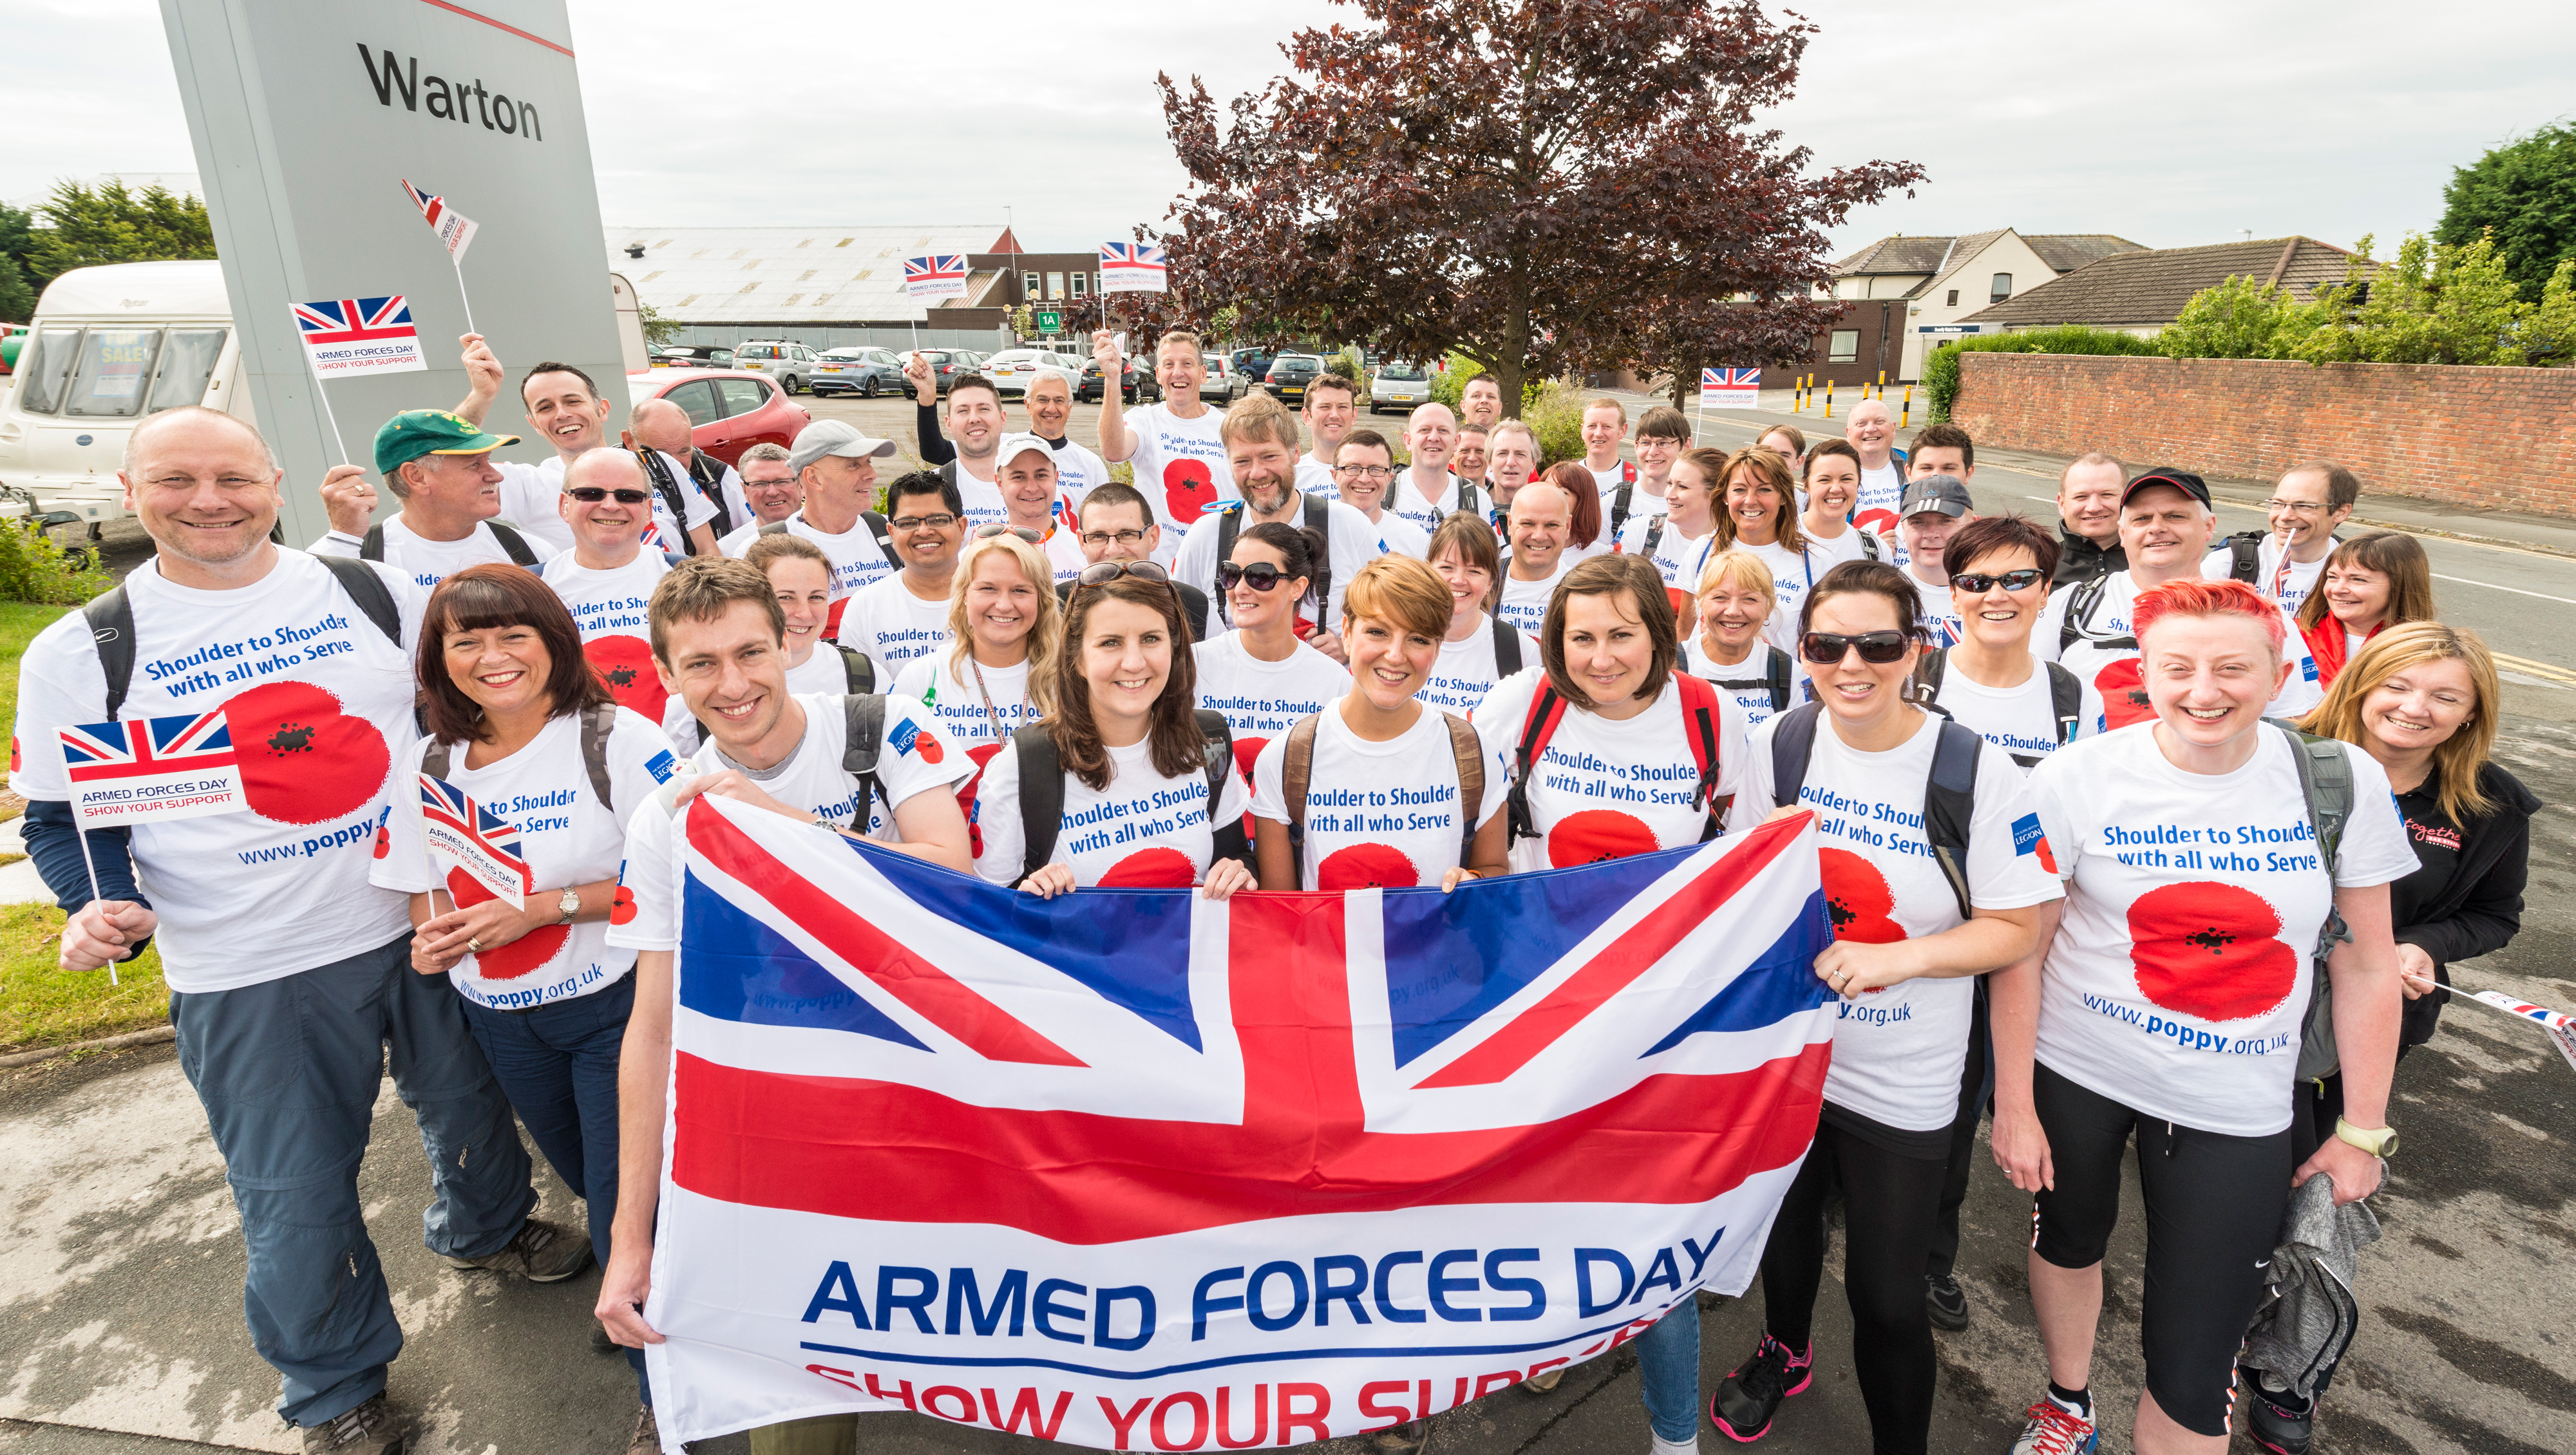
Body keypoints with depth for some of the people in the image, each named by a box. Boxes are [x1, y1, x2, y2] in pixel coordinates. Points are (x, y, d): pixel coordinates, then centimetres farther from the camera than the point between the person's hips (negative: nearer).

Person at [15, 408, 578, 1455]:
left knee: (471, 1104, 23)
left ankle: (486, 1227, 55)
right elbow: (64, 818, 2)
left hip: (432, 923, 2)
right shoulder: (82, 653, -4)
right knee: (296, 1199, 11)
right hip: (252, 976, -2)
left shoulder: (375, 594, -1)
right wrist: (103, 911, -18)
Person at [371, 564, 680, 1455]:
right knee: (589, 1182, 25)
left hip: (615, 1004, -6)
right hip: (501, 1021, 6)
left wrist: (546, 907, -25)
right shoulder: (430, 763, 0)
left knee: (627, 1215, -2)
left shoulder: (620, 740, -18)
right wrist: (433, 936, -12)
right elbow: (423, 886, 11)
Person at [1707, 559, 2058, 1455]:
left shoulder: (1977, 771, -16)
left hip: (1903, 1082, -3)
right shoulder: (1779, 744, -6)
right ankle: (1786, 1350, 57)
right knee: (1784, 1229, 26)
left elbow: (2016, 929, -12)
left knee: (1887, 1297, 6)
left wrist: (1896, 956, -25)